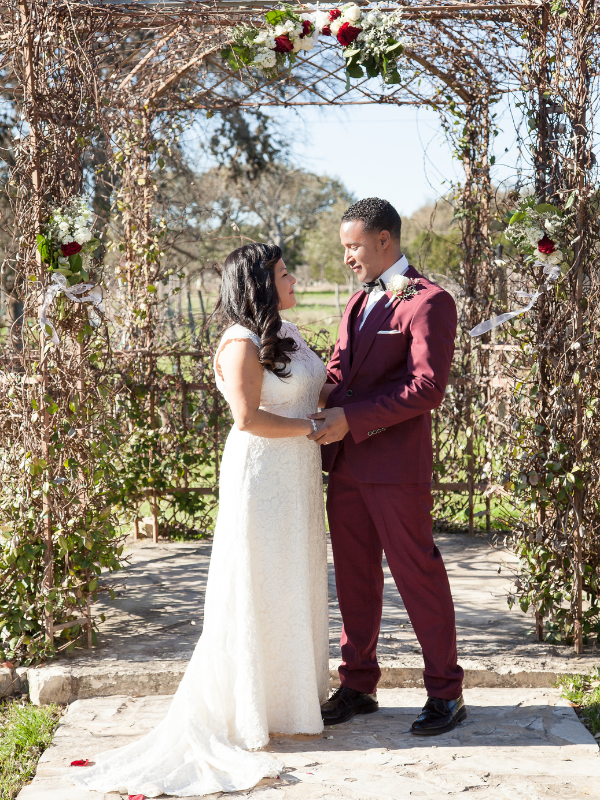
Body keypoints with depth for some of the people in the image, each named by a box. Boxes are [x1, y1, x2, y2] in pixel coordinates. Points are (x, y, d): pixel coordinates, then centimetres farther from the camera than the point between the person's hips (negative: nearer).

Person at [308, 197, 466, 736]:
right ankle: (358, 686, 24)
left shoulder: (429, 302, -9)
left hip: (396, 467, -7)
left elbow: (428, 387, -18)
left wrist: (351, 418, -20)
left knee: (418, 574, 2)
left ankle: (446, 692, 15)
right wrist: (318, 416, -5)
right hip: (346, 464, 7)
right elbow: (337, 372, 16)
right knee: (354, 576, 12)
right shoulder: (358, 304, 18)